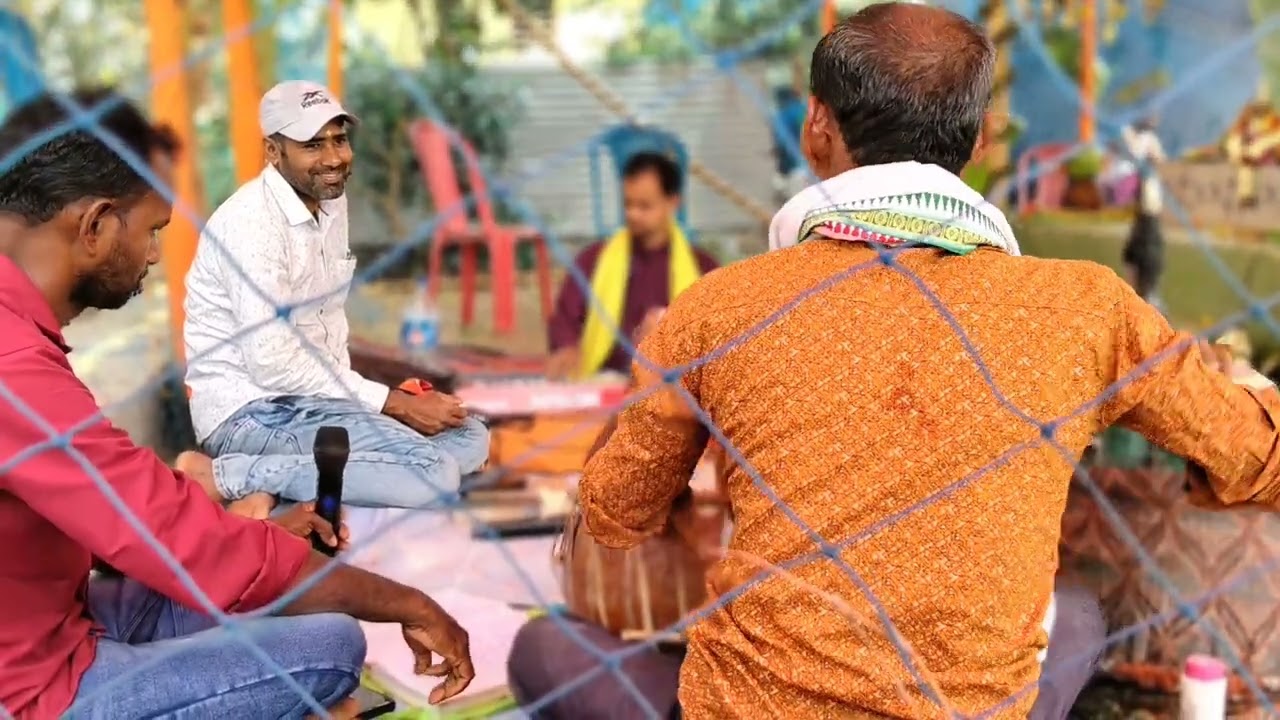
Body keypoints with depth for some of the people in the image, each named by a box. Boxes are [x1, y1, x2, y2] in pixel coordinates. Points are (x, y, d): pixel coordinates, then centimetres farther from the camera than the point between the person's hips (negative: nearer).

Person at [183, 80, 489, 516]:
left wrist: (348, 394, 0)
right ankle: (234, 476, -14)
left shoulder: (332, 203, 8)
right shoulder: (252, 220, -19)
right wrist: (396, 404, -18)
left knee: (469, 437, 6)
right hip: (249, 410, -9)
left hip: (311, 392, 9)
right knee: (432, 473, -22)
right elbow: (272, 363, -23)